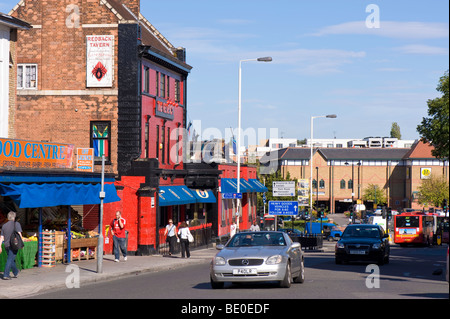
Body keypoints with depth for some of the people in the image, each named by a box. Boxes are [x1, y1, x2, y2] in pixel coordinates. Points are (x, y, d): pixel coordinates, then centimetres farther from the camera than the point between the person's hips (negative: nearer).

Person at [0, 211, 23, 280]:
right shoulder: (16, 224, -3)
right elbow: (19, 234, -12)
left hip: (6, 245, 5)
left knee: (12, 260, 19)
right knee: (10, 260, -6)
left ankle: (16, 273, 32)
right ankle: (6, 275, -12)